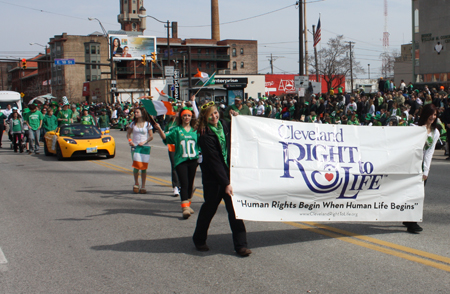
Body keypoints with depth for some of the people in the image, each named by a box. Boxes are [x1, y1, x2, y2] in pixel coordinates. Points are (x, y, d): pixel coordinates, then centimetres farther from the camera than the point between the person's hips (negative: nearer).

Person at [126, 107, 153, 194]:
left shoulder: (148, 124, 2)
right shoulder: (133, 123, 8)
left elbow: (151, 136, 3)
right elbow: (128, 133, 17)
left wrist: (145, 141, -13)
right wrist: (129, 140, -2)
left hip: (145, 147, -1)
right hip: (135, 147, 1)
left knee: (144, 167, 1)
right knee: (136, 166, -9)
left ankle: (143, 186, 11)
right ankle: (136, 183, 12)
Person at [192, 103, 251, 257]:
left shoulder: (224, 125, 4)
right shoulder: (205, 135, -15)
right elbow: (214, 162, -19)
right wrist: (226, 184, -22)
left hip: (228, 174, 5)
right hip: (212, 177, -5)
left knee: (234, 207, -1)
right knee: (209, 207, 7)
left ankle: (240, 244, 3)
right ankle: (199, 240, 29)